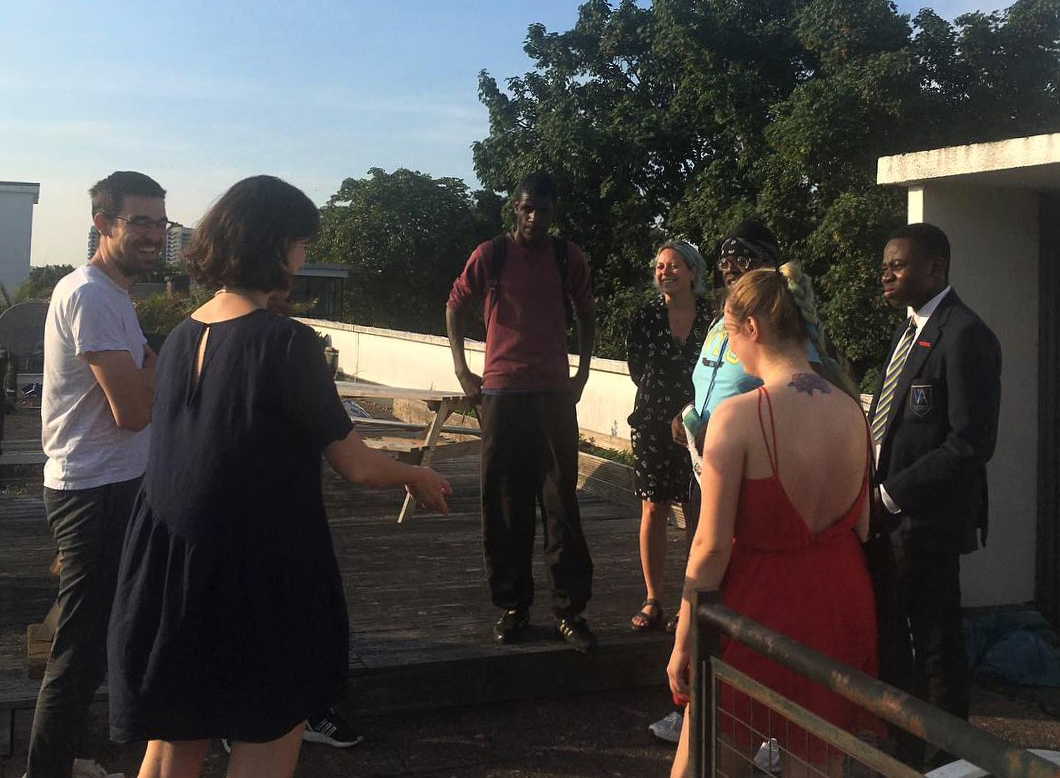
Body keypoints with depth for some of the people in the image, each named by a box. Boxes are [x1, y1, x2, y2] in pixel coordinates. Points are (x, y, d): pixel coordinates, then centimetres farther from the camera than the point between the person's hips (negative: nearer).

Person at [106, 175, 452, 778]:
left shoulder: (182, 337, 3)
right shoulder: (286, 343, -18)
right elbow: (356, 465, -11)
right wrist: (417, 477, 10)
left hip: (168, 574, 7)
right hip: (259, 581, -7)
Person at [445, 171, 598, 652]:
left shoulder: (569, 258, 5)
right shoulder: (489, 255, 2)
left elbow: (586, 316, 18)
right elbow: (454, 308, 13)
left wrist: (582, 375, 9)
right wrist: (462, 372, 5)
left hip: (555, 395, 0)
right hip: (500, 393, 0)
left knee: (561, 504, -1)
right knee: (504, 506, 4)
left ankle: (570, 609, 6)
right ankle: (512, 607, 15)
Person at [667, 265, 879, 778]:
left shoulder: (738, 416, -19)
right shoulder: (852, 412, -2)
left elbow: (712, 545, -18)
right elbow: (861, 526, 8)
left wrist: (683, 641, -8)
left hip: (761, 603, -5)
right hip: (839, 607, 5)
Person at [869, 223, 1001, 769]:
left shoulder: (964, 336, -18)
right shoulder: (910, 328, 12)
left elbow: (973, 443, -22)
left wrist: (895, 492, -19)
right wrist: (877, 487, 5)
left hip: (927, 518, -9)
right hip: (890, 512, 9)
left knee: (936, 643, 7)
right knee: (891, 636, 20)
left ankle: (946, 755, 26)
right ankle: (900, 746, 37)